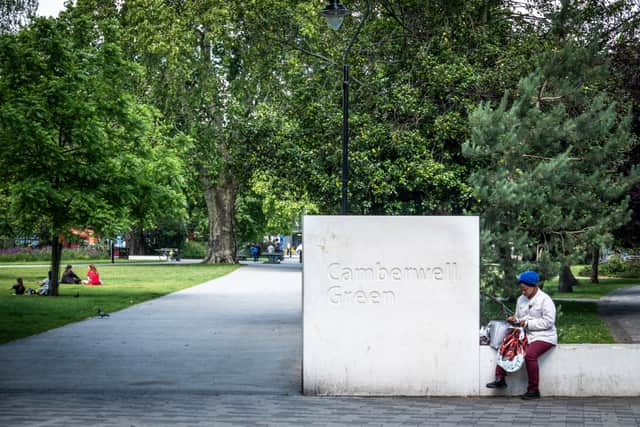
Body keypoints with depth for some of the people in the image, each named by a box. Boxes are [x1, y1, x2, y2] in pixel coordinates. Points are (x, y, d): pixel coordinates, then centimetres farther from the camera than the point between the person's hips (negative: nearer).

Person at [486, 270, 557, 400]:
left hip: (543, 337, -8)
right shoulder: (521, 299, 14)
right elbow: (519, 317, 23)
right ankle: (500, 378, -8)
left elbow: (548, 321, -18)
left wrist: (528, 323, -20)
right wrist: (514, 319, -2)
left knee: (529, 354, -33)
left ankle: (534, 390, -21)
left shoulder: (545, 300, -10)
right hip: (526, 336, 8)